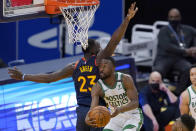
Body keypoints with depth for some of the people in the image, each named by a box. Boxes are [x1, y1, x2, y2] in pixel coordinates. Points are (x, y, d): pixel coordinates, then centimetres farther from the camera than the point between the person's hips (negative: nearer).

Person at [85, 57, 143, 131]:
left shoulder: (126, 79, -22)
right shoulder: (97, 87, -16)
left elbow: (135, 103, -26)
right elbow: (93, 108, -27)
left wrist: (120, 110, -47)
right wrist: (87, 119, -53)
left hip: (133, 117, -4)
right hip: (116, 118, 4)